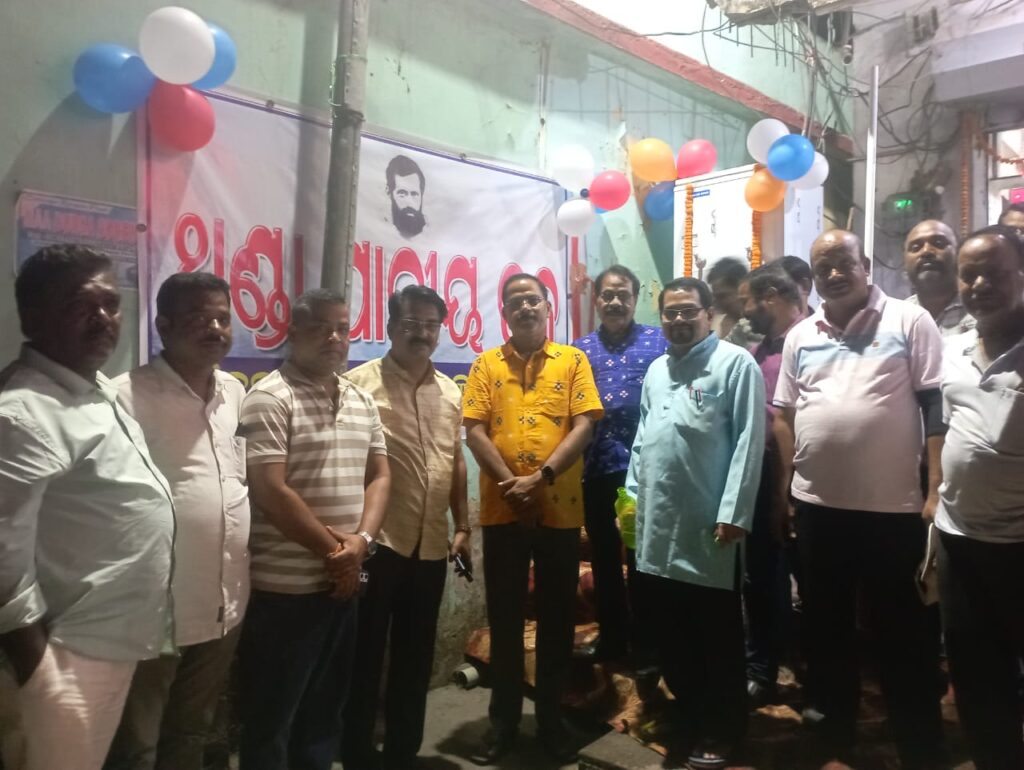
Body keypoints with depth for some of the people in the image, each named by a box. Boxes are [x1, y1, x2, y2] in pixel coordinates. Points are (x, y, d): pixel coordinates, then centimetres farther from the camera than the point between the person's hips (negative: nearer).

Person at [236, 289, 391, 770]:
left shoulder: (362, 402, 10)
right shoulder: (270, 399, -13)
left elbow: (379, 475, 9)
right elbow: (270, 493, -18)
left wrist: (361, 541, -8)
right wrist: (333, 550, -12)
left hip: (343, 582, 7)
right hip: (284, 586, -7)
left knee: (325, 710, 21)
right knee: (271, 718, 9)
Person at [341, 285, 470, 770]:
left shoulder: (450, 393, 10)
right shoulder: (359, 384, -8)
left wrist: (463, 526, 13)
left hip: (431, 546, 6)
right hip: (377, 543, -5)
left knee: (415, 657, 17)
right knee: (366, 655, 9)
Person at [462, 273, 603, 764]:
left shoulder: (573, 361, 4)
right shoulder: (486, 364, 5)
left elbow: (583, 425, -5)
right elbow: (474, 431, -3)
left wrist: (542, 478, -17)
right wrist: (513, 486, -13)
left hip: (560, 510, 0)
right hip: (501, 511, 1)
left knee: (557, 617, 11)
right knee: (504, 617, 11)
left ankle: (551, 718, 28)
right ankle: (504, 719, 28)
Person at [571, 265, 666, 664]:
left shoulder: (658, 341, 1)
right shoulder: (580, 350, 8)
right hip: (598, 469, 3)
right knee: (604, 557, 14)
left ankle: (645, 641, 28)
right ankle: (612, 638, 31)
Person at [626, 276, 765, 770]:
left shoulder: (736, 363, -6)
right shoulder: (656, 370, 15)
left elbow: (749, 441, -12)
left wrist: (733, 513, -16)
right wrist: (633, 493, 12)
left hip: (709, 526, -6)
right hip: (657, 525, 6)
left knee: (717, 638, 9)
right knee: (671, 635, 17)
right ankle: (688, 717, 36)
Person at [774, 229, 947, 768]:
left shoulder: (909, 321, -2)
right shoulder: (799, 337, 9)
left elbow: (936, 405, -6)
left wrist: (937, 490, -11)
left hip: (893, 506, -4)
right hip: (817, 505, 4)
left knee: (902, 633, 8)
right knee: (825, 626, 17)